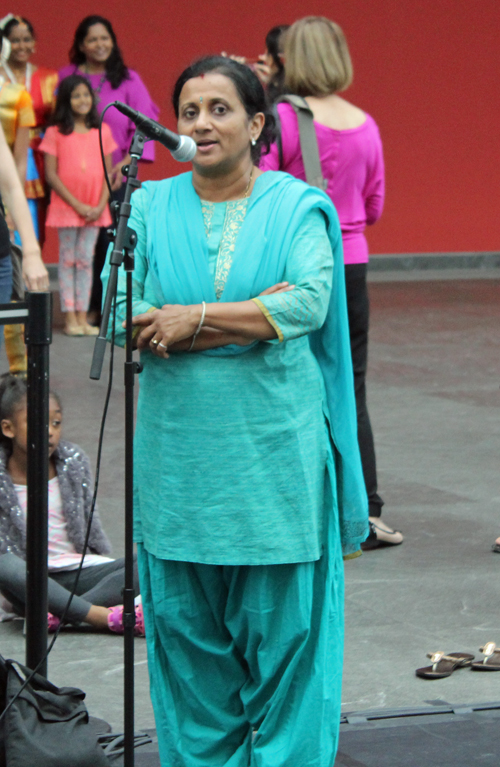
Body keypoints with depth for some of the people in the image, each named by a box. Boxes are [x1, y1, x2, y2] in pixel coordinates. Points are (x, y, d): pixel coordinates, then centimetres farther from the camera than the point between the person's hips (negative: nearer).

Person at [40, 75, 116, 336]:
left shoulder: (102, 131, 7)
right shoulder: (55, 133, -2)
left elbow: (108, 172, 7)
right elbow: (51, 174, -6)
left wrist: (101, 205, -6)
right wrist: (77, 205, -11)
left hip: (94, 209, 3)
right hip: (65, 205, -2)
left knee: (86, 261, 5)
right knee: (68, 260, 1)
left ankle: (83, 317, 7)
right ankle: (70, 318, 3)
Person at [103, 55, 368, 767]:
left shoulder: (297, 206, 1)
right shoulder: (150, 207, 5)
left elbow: (312, 301, -15)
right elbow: (122, 315, -7)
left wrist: (196, 318, -16)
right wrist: (254, 319, -13)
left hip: (276, 453, -2)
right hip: (180, 457, 2)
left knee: (282, 620, 2)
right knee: (186, 624, 7)